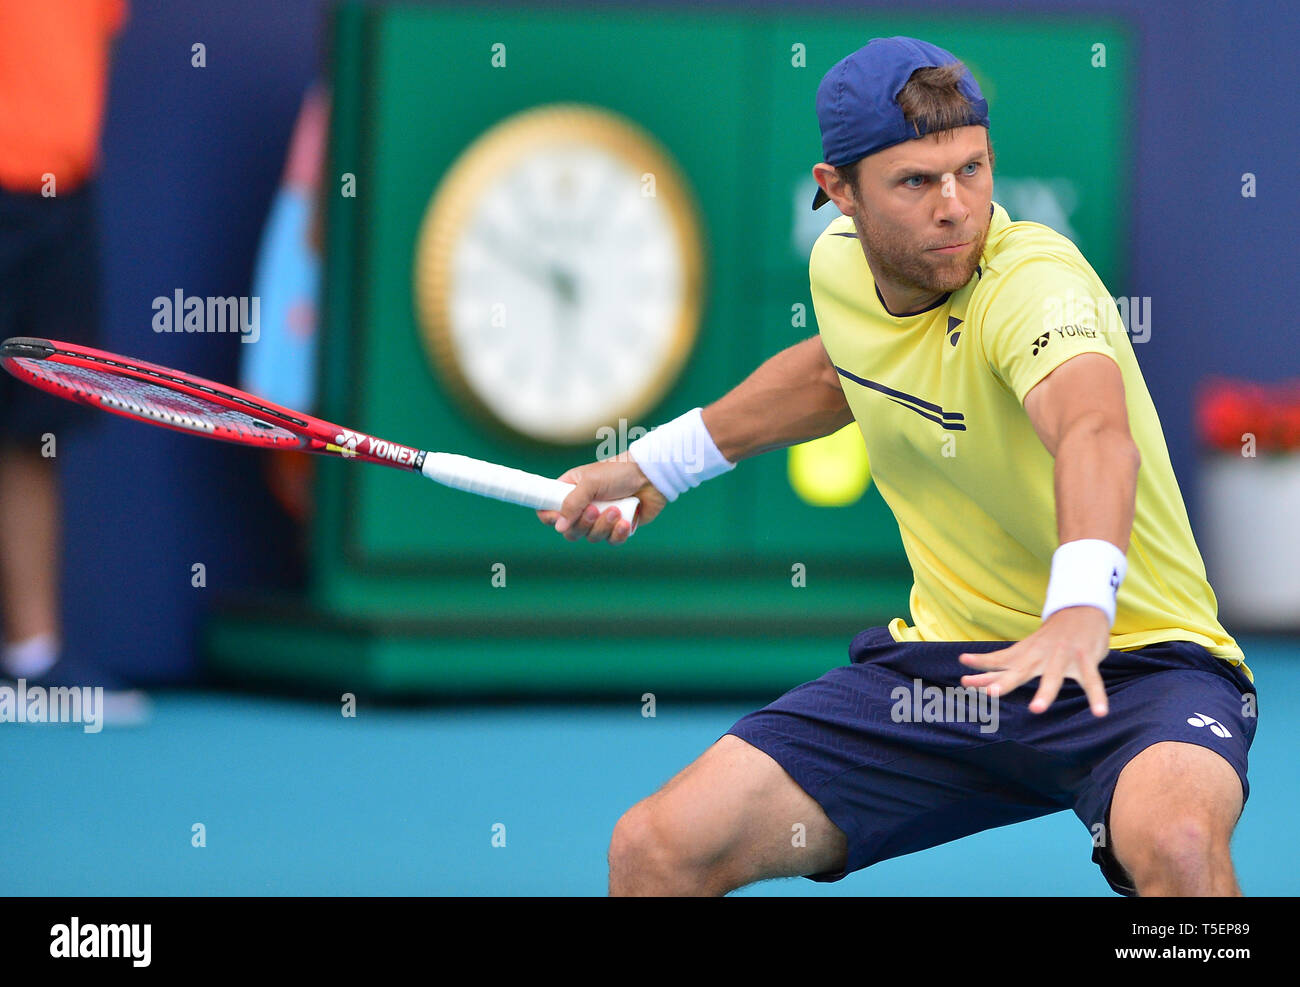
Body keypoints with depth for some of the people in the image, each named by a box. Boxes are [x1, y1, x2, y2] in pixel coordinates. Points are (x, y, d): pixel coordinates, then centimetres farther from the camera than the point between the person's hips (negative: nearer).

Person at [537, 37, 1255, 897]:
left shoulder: (1034, 280, -24)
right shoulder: (841, 262, -1)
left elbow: (1098, 434, -47)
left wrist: (1081, 607, -66)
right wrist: (658, 464, 29)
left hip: (1133, 659, -6)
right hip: (945, 661, 6)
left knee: (1176, 844, -41)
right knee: (653, 851, -8)